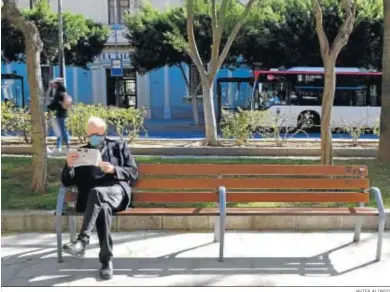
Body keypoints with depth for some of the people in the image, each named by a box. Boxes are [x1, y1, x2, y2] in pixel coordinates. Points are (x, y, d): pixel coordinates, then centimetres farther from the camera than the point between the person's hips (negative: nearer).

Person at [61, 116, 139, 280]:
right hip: (93, 197, 1)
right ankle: (107, 260, -34)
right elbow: (68, 182, 18)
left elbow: (133, 173, 11)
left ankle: (82, 241, -45)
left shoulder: (119, 147, 20)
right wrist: (69, 166, -4)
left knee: (96, 192, -38)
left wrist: (113, 170, -8)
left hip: (116, 191, -1)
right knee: (103, 207, -37)